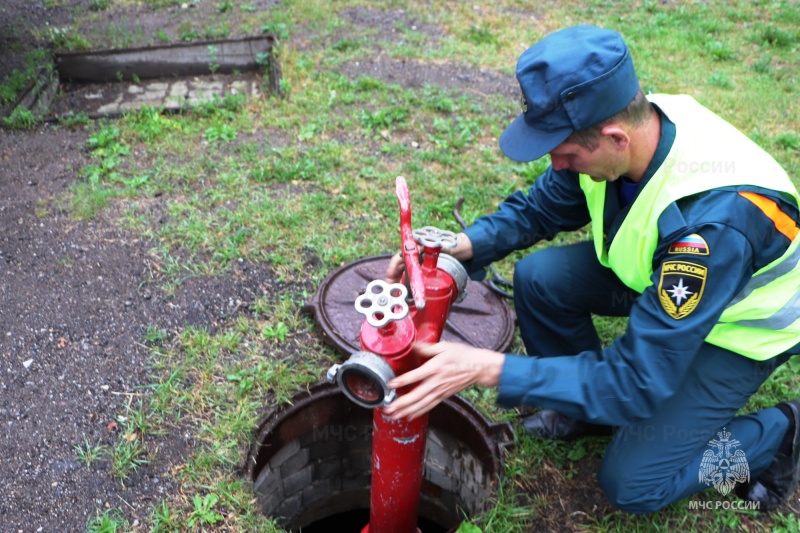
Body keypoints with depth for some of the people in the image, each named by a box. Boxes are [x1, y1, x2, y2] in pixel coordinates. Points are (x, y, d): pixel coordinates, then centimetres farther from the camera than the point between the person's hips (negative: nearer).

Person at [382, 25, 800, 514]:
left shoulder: (715, 222, -42)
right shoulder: (623, 127, -22)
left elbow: (638, 382, -38)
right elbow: (540, 207, -5)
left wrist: (489, 369, -42)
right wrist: (464, 244, -24)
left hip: (739, 327, -6)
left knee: (632, 483, -9)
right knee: (539, 277, -15)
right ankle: (591, 404, 8)